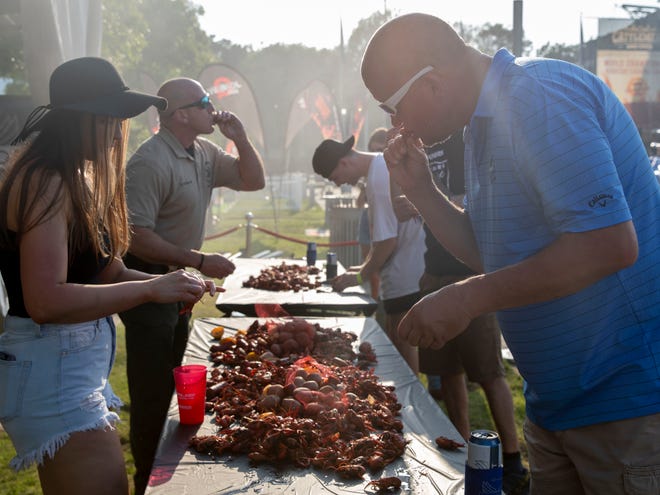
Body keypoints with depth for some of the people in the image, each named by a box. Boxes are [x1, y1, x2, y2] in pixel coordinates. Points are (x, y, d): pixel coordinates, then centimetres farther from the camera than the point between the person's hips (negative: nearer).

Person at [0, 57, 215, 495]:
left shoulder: (79, 180, 12)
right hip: (51, 371, -10)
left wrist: (171, 283, -5)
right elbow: (46, 301, -25)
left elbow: (103, 272, 10)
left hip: (80, 367, 10)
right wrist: (151, 289, -24)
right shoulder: (47, 184, -17)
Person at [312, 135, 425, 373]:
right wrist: (366, 265, 16)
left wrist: (361, 276, -10)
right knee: (396, 338, 18)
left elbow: (388, 240, -22)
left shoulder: (378, 180, -21)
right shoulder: (383, 162, 10)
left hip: (403, 277, -10)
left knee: (403, 344, 0)